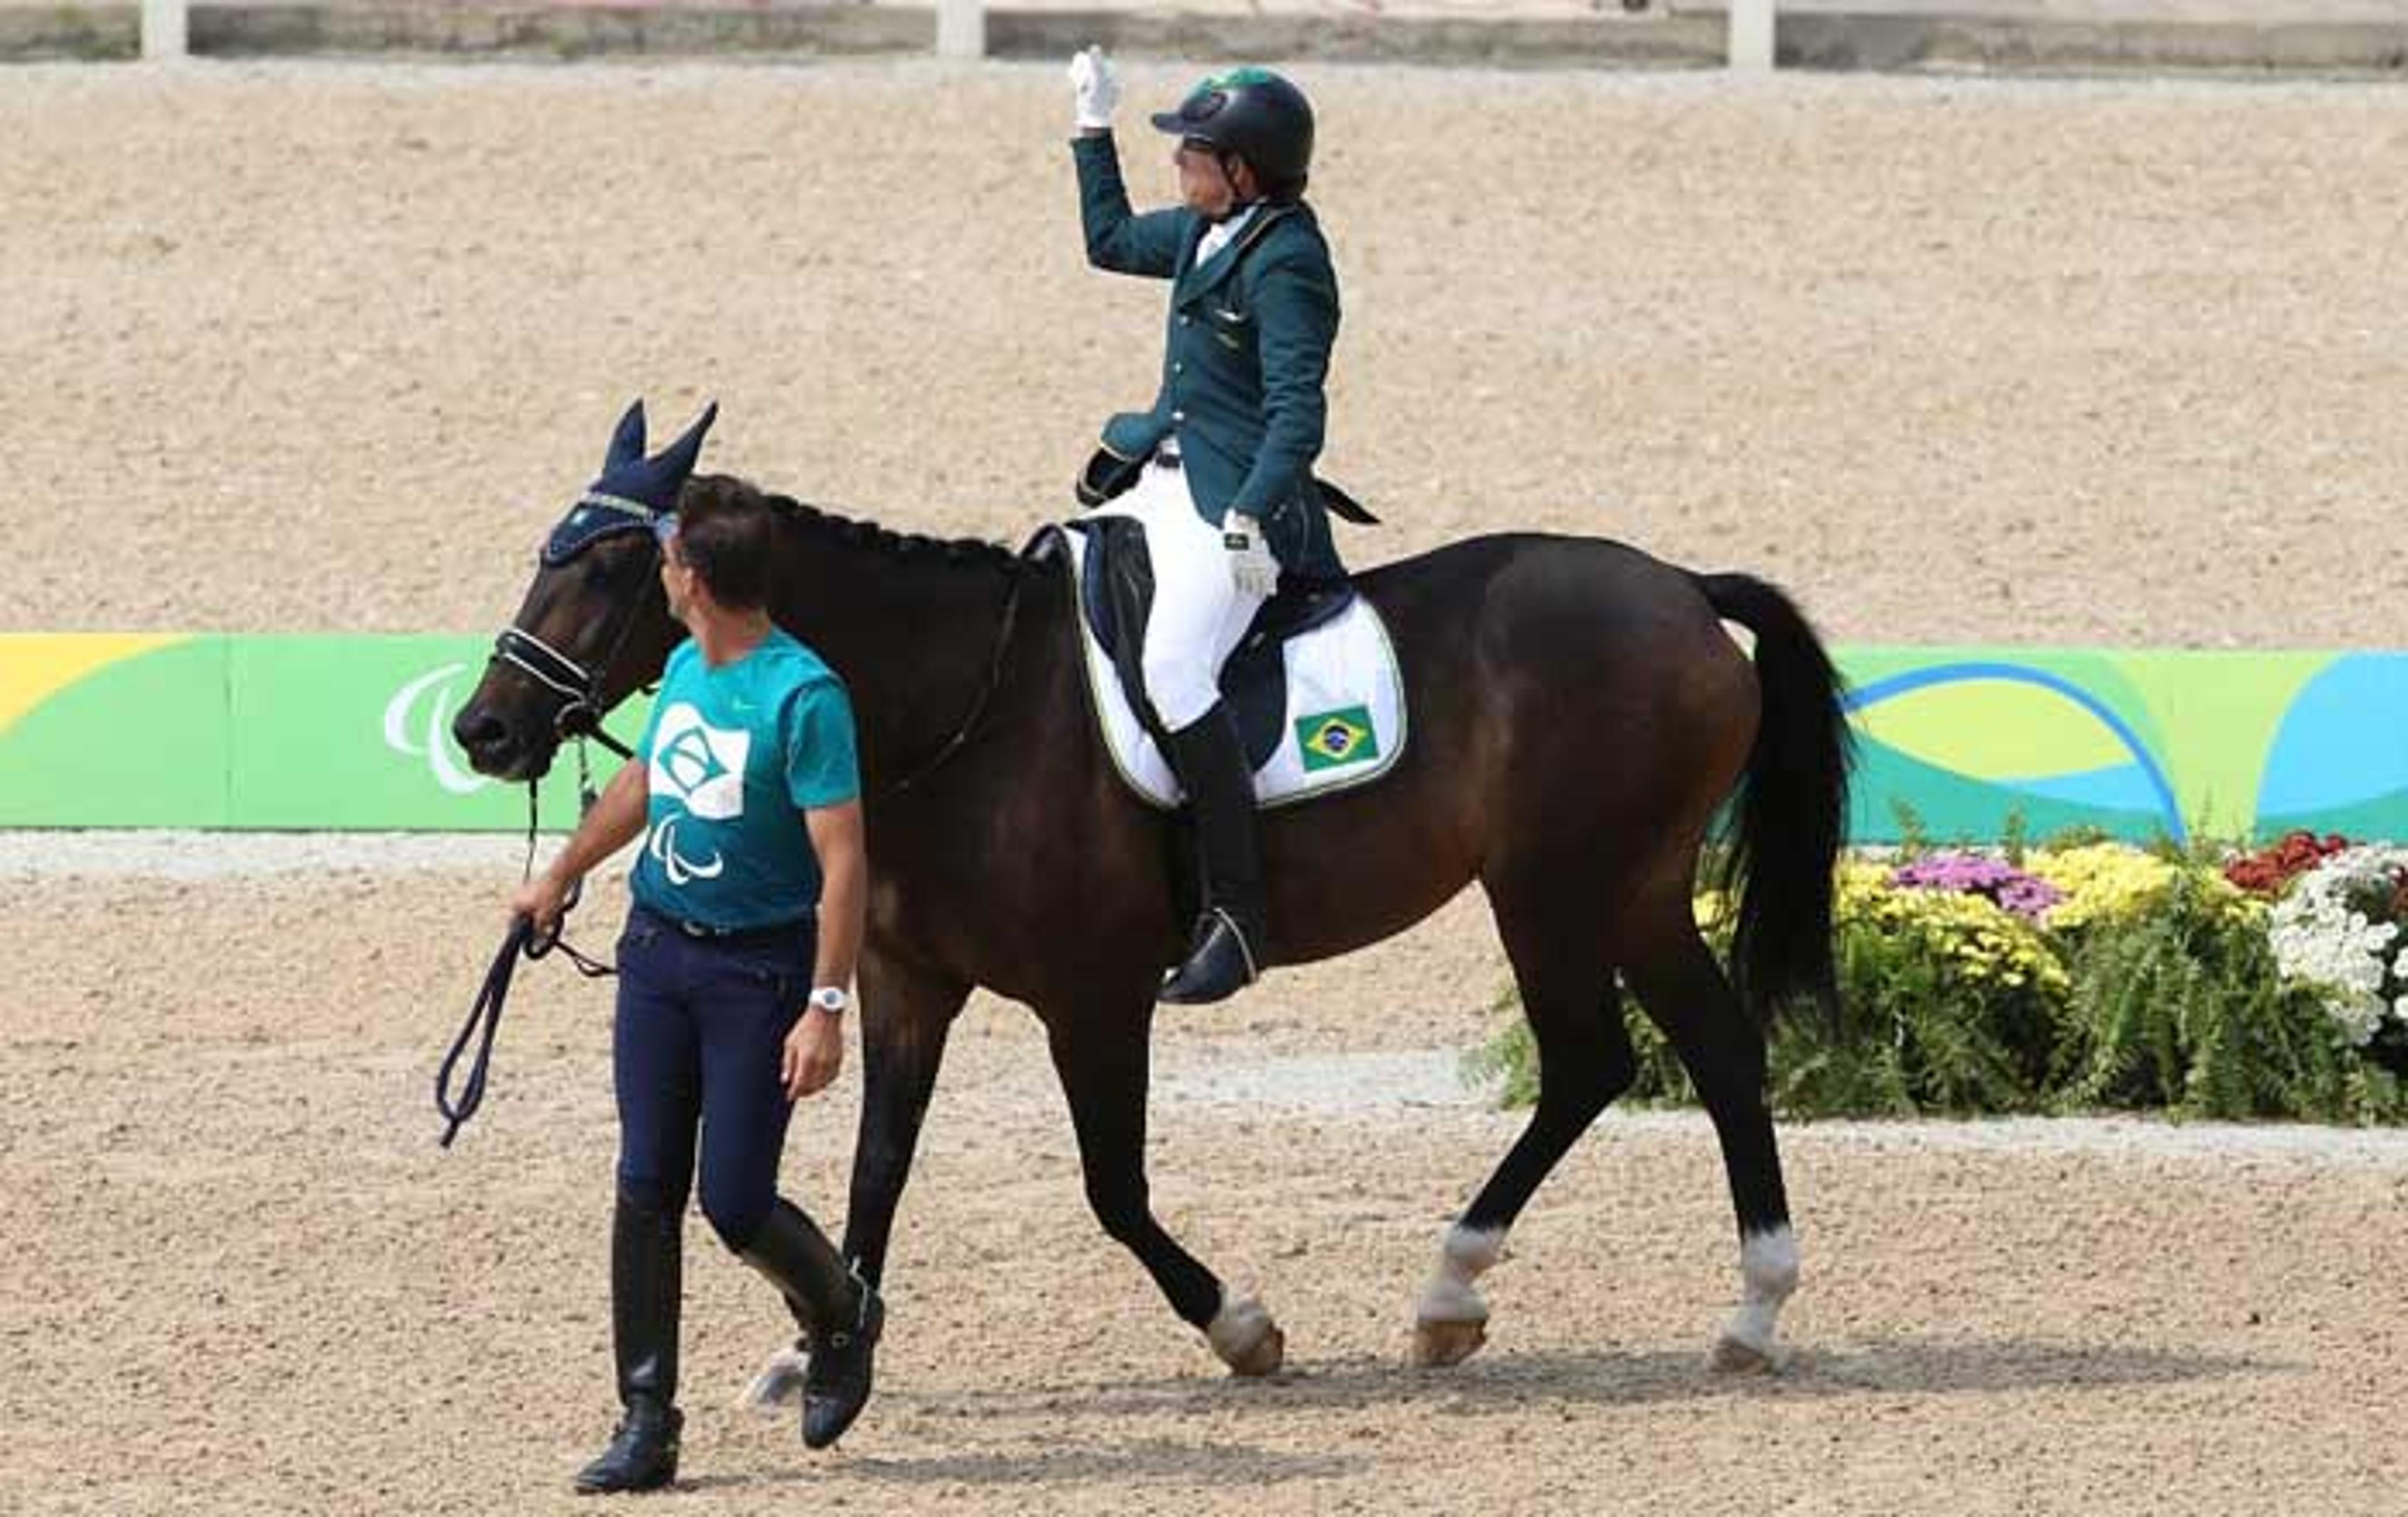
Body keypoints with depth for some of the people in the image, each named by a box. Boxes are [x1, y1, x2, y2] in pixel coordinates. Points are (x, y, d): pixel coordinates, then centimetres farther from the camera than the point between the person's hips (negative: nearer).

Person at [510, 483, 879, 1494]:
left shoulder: (802, 695, -19)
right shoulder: (685, 671, 5)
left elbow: (843, 863, -22)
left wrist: (826, 1009, -27)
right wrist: (561, 877, 36)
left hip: (759, 967, -7)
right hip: (659, 950, 7)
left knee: (734, 1204, -4)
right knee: (646, 1190, 2)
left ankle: (840, 1322, 27)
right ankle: (645, 1426, 6)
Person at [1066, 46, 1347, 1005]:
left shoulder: (1283, 263, -16)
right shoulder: (1205, 234, 12)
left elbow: (1296, 409, -22)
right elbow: (1111, 239, 33)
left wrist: (1250, 517, -32)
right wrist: (1093, 129, 31)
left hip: (1239, 500, -10)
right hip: (1166, 479, 10)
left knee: (1172, 670, -26)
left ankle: (1236, 915, -27)